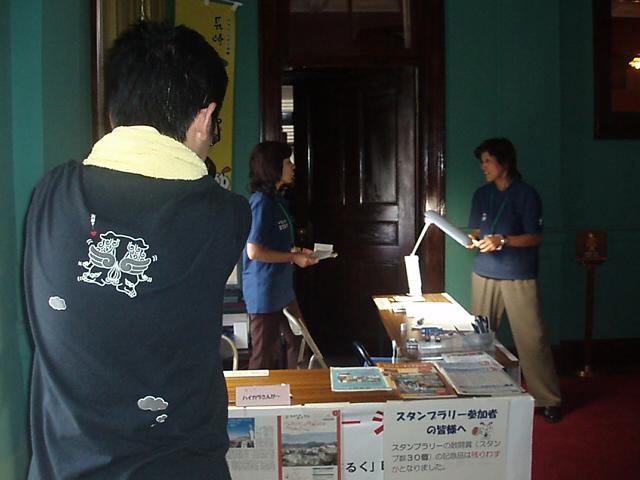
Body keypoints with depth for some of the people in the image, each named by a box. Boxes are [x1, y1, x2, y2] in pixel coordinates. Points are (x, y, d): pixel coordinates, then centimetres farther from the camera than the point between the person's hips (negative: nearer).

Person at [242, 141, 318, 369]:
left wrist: (296, 251, 7)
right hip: (264, 293, -10)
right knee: (264, 358, 2)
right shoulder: (261, 202, -19)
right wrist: (293, 258, -15)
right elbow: (254, 251, -23)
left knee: (297, 343, 21)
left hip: (282, 289, 10)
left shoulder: (276, 200, 10)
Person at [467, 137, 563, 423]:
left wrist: (503, 241, -20)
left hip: (519, 278, -5)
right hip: (484, 274, 5)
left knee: (531, 338, -5)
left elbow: (535, 237, -7)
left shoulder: (526, 195, -6)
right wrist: (473, 239, -7)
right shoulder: (481, 195, 11)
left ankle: (548, 399, 5)